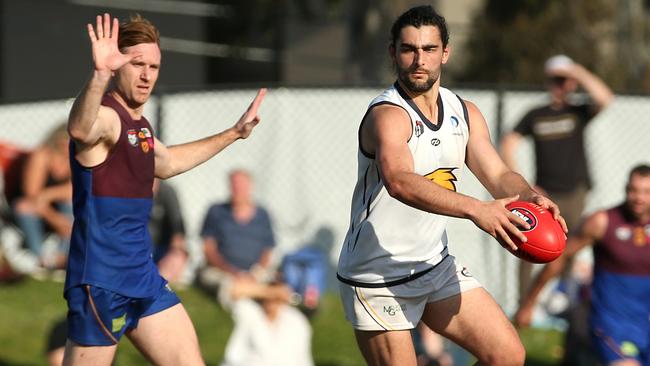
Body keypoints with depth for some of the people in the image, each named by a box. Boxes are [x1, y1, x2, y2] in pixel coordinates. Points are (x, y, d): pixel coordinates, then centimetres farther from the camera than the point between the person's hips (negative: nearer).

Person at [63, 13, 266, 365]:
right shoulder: (104, 116, -15)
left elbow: (167, 163, 36)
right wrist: (99, 76, -61)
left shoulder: (138, 124, 14)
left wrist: (233, 133, 40)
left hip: (143, 276, 9)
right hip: (100, 281, -9)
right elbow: (79, 129, -42)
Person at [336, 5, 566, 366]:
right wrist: (475, 209, -53)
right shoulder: (387, 115, -23)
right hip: (377, 278, -7)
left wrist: (530, 197, -24)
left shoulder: (465, 113, 4)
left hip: (437, 264, 7)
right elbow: (399, 181, -41)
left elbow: (498, 175, 0)